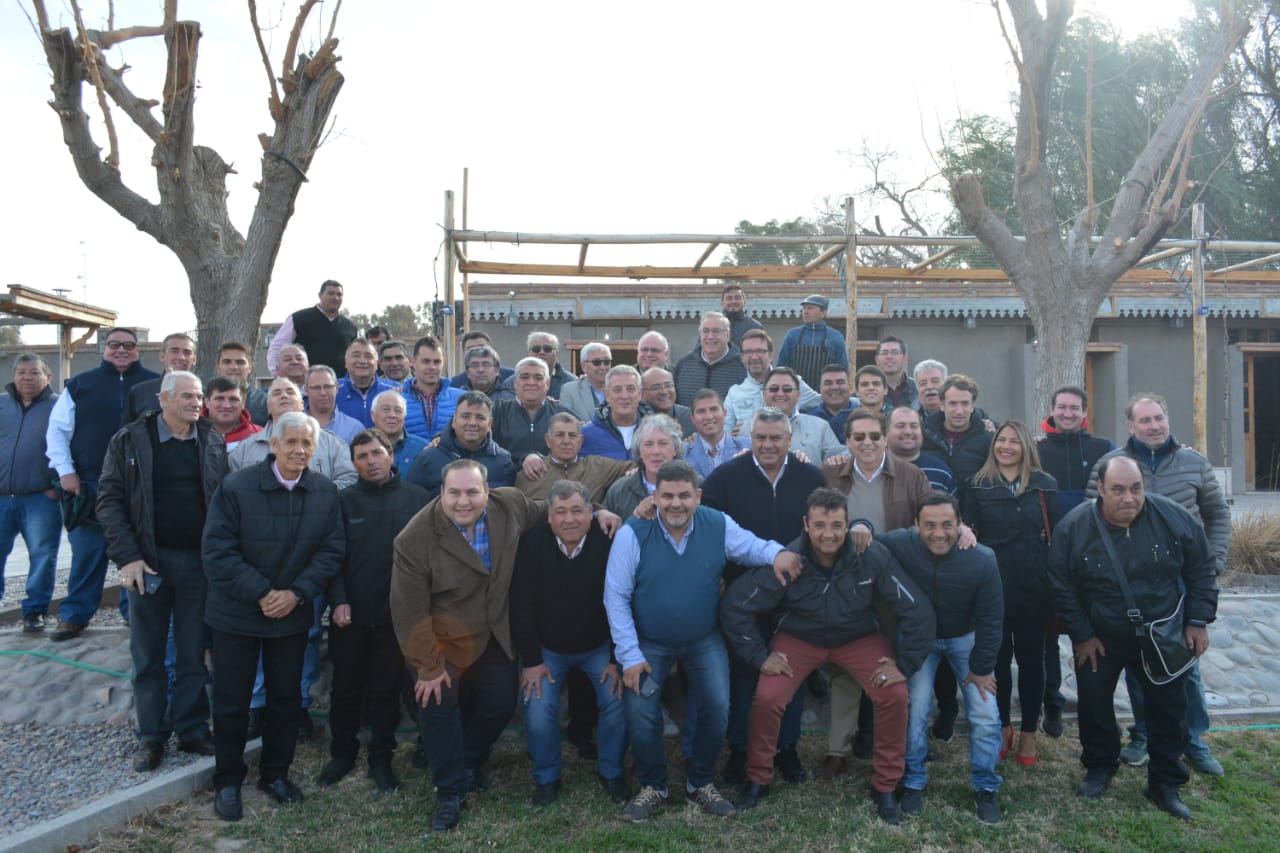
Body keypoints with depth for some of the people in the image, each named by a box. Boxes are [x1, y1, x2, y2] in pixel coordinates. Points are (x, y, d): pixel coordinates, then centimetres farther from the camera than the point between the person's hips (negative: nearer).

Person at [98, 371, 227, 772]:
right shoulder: (130, 441, -2)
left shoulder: (213, 444, 3)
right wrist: (127, 557, -11)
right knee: (148, 653, 9)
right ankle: (151, 735, 21)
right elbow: (109, 500, -4)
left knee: (194, 652, 10)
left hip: (199, 560, 1)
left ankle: (192, 729, 21)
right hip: (149, 560, -1)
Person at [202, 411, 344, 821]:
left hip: (293, 614, 3)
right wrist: (261, 594, -20)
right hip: (236, 614, -3)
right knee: (231, 700, 9)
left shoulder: (326, 493, -5)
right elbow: (217, 551, -16)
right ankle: (227, 781, 28)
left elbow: (330, 552, -3)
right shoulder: (236, 486, -15)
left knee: (286, 697, 14)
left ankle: (275, 773, 33)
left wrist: (296, 593, -15)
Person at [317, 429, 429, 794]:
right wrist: (338, 601, -11)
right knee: (346, 687, 12)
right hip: (349, 614, 1)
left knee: (386, 688, 11)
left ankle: (381, 759, 25)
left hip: (396, 613, 0)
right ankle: (342, 753, 31)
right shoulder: (344, 500, -1)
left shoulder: (417, 499, -3)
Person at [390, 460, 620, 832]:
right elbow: (410, 610, -21)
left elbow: (550, 508, 7)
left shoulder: (511, 505, -15)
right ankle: (451, 791, 19)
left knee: (500, 704, 12)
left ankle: (469, 763, 40)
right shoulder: (414, 539, -26)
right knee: (439, 707, -5)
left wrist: (594, 511, -4)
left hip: (495, 634, 4)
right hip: (444, 639, -4)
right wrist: (428, 665, -18)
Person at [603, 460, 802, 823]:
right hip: (649, 642, -2)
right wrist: (630, 655, -16)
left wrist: (777, 553, -23)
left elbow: (752, 546, 3)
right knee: (640, 713, -11)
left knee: (717, 708, -6)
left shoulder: (719, 526, -12)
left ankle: (700, 783, 22)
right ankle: (653, 787, 17)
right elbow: (616, 596, -14)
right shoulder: (633, 534, -19)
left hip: (705, 640, 2)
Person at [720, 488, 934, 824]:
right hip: (798, 638, -1)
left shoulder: (873, 557, -27)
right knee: (767, 699, -19)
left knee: (895, 695, -18)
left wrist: (905, 664, -14)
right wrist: (759, 656, -16)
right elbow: (734, 606, -18)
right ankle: (757, 779, 10)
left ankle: (885, 786, 7)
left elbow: (917, 610, -17)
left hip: (860, 638, 1)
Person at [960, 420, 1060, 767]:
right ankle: (1002, 727, 26)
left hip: (1034, 588, 0)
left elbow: (1057, 536, 4)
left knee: (1030, 658, 9)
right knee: (998, 657, 10)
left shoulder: (1044, 485, 4)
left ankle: (1028, 732, 22)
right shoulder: (977, 486, 2)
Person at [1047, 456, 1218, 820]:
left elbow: (1202, 567, -3)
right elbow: (1061, 587, -10)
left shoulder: (1174, 517, -18)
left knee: (1169, 708, 10)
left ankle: (1165, 783, 27)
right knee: (1093, 703, 9)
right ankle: (1099, 768, 33)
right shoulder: (1073, 528, -21)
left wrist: (1198, 620, -4)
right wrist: (1082, 635, -7)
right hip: (1098, 638, -1)